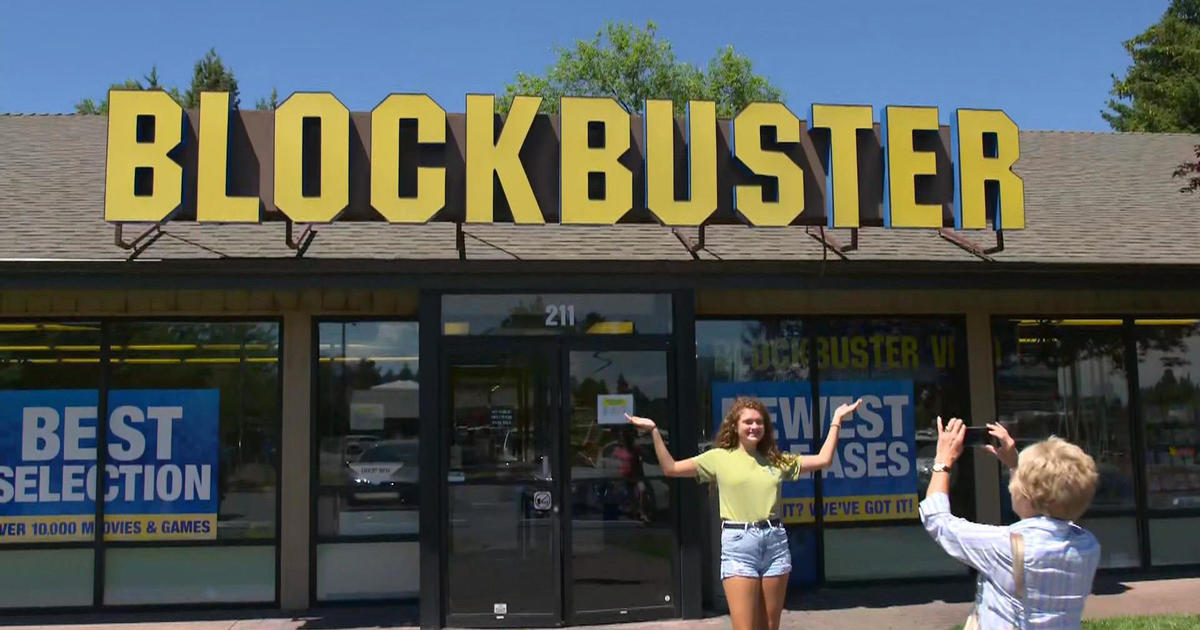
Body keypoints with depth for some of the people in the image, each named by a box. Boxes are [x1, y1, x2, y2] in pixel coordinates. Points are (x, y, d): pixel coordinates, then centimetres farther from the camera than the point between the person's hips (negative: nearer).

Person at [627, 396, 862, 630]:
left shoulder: (776, 460, 13)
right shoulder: (719, 457, 4)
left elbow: (823, 460, 15)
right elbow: (670, 468, 0)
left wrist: (836, 421, 15)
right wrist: (654, 431, -7)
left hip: (775, 541, 4)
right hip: (737, 544, -3)